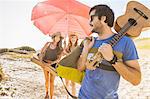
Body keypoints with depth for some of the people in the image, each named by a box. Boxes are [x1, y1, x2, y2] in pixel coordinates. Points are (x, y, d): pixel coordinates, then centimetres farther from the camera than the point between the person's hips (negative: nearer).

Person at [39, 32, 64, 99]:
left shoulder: (60, 48, -2)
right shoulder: (48, 44, 2)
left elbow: (58, 59, -11)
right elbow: (42, 52, 1)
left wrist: (52, 62, -26)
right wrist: (41, 59, -16)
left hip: (53, 65, -1)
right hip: (45, 64, 1)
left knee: (52, 81, -1)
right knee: (46, 80, 10)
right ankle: (47, 93, 28)